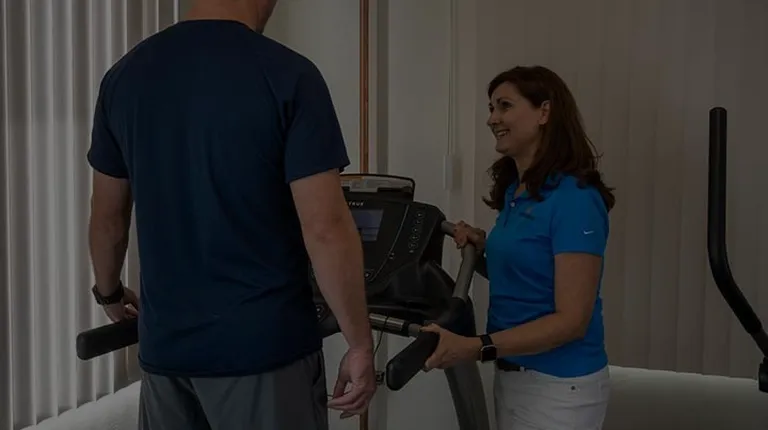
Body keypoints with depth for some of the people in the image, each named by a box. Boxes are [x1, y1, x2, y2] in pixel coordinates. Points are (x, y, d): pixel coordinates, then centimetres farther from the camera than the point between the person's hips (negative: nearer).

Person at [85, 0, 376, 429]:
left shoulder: (126, 73, 2)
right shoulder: (287, 75, -14)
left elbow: (108, 216, 11)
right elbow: (325, 228, -17)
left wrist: (109, 292, 28)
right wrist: (361, 343, -8)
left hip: (166, 344, 6)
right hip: (265, 345, -5)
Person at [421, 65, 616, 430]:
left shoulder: (574, 198, -18)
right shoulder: (514, 191, 6)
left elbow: (571, 320, -21)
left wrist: (476, 348, -27)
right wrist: (485, 248, 0)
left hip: (559, 385, -8)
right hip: (511, 375, 8)